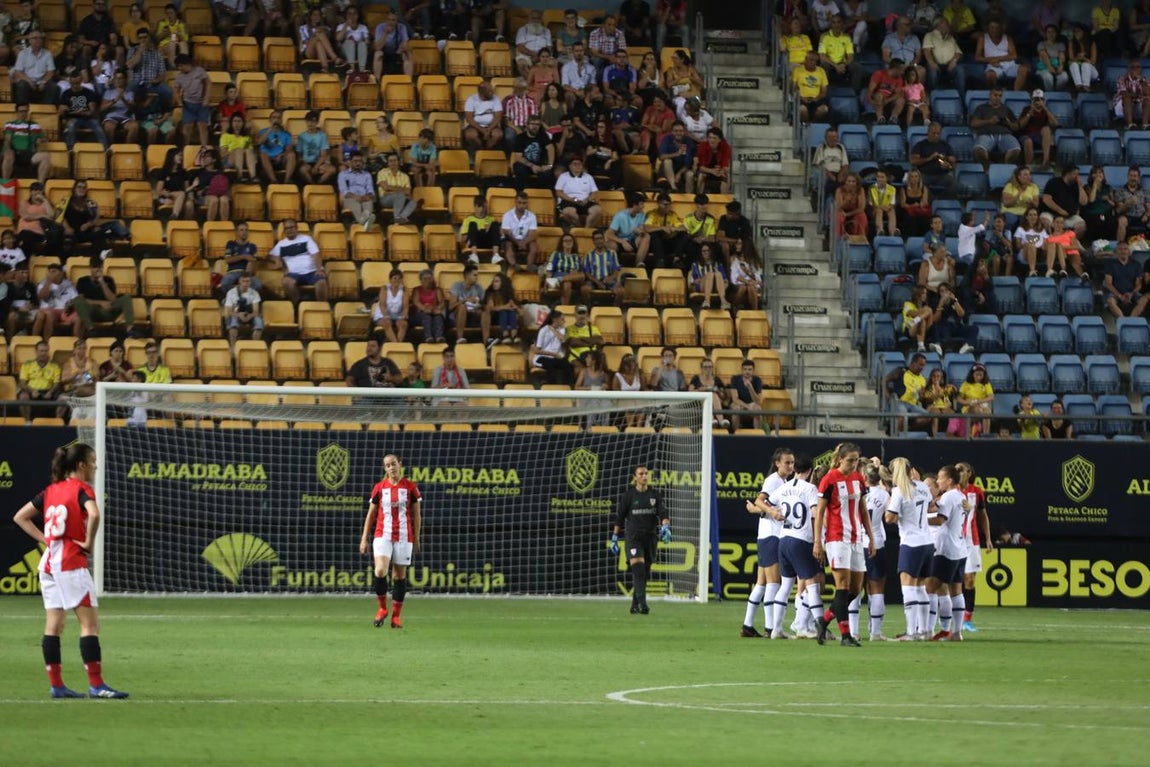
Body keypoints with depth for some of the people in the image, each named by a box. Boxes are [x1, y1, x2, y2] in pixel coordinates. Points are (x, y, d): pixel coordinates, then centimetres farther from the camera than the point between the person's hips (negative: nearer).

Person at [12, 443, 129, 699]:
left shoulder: (52, 490, 13)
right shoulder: (82, 489, -8)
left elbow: (20, 517, 17)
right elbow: (94, 515, -29)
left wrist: (45, 540, 10)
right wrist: (89, 543, -14)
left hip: (49, 561, 8)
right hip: (71, 562, -8)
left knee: (54, 624, 7)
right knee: (90, 622, -6)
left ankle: (56, 685, 8)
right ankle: (96, 685, -10)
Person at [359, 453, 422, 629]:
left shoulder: (410, 487, 2)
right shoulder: (379, 488, 5)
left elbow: (416, 514, 7)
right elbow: (371, 514, 11)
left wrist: (416, 539, 5)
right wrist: (364, 539, 7)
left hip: (404, 537, 0)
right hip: (382, 535, 0)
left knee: (400, 575, 3)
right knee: (380, 571, -18)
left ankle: (396, 615, 12)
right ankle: (382, 608, 1)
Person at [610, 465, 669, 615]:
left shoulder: (655, 495, 7)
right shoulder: (629, 495, 0)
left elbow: (663, 513, -1)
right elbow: (619, 517, 4)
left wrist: (665, 527, -21)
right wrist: (615, 537, 3)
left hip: (651, 536, 4)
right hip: (633, 536, -4)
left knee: (644, 573, 7)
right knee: (637, 567, -20)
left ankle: (635, 605, 18)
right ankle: (642, 603, -27)